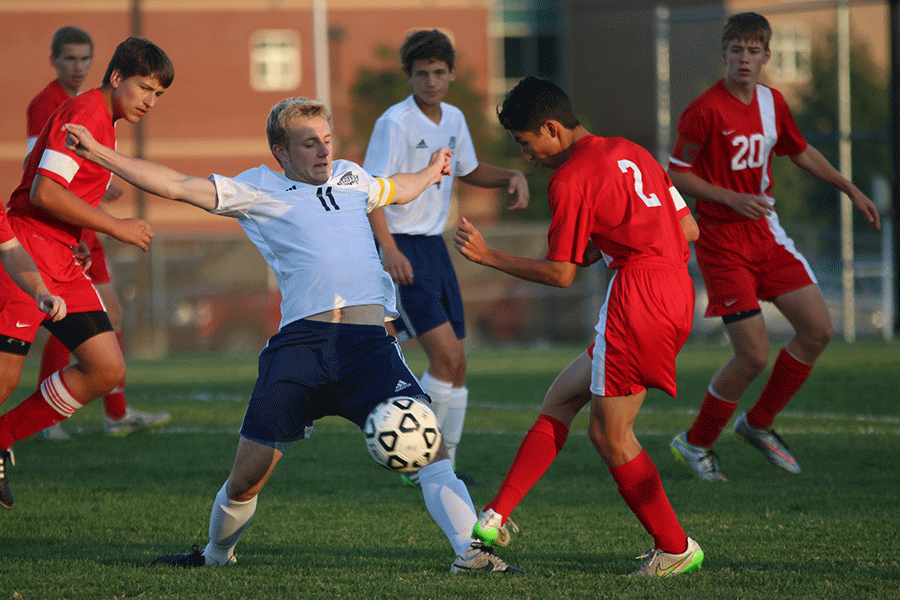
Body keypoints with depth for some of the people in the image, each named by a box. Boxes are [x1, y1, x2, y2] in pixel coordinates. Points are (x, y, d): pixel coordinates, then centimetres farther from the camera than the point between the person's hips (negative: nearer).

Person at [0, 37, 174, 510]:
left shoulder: (102, 121, 18)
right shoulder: (82, 113, -12)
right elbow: (44, 192, -21)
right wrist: (117, 227, -14)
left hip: (62, 264, 9)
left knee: (108, 371, 0)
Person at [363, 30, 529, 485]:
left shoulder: (453, 119, 9)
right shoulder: (396, 122, -15)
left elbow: (469, 171, 26)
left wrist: (511, 176, 7)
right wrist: (390, 250, -31)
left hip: (434, 247, 8)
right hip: (399, 250, -8)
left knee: (457, 363, 5)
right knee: (445, 354, -16)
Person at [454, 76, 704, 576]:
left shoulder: (570, 178, -8)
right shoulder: (630, 152, 17)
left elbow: (560, 275, -6)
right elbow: (690, 229, 18)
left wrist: (488, 257, 2)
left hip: (638, 298, -10)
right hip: (678, 291, 10)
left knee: (610, 433, 1)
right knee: (562, 395, 13)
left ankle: (676, 548, 8)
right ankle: (497, 518, 10)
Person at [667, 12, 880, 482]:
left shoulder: (772, 103, 5)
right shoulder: (706, 110, -16)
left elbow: (801, 152, 22)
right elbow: (676, 174, -11)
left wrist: (851, 190, 21)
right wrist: (732, 198, -21)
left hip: (766, 232, 7)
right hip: (722, 240, -7)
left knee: (818, 329, -1)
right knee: (754, 355, -12)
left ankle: (757, 424, 17)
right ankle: (695, 444, 10)